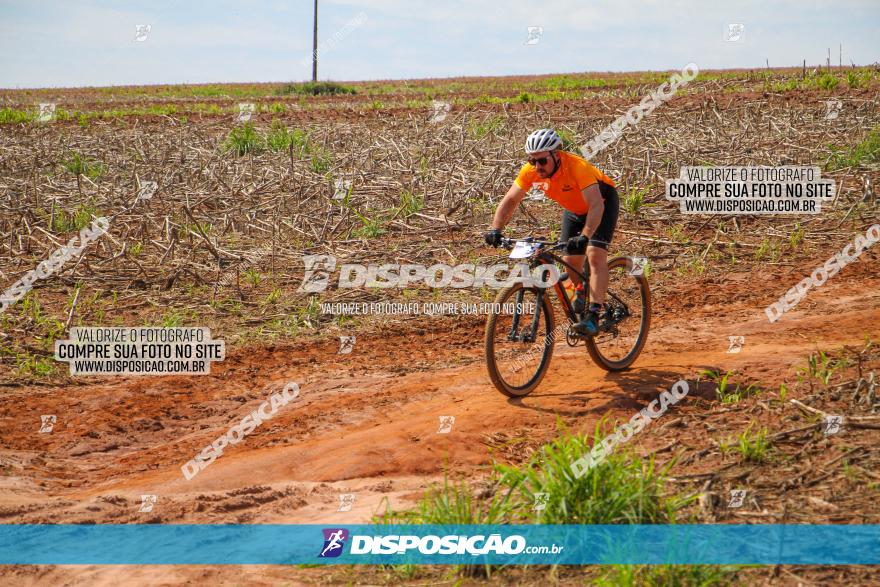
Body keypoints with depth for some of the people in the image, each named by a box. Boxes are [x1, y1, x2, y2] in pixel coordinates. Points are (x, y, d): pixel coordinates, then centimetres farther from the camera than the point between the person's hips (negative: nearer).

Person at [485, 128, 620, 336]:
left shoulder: (577, 167, -39)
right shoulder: (531, 171, -23)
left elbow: (596, 205, -46)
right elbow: (510, 200, -16)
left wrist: (585, 236, -59)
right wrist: (495, 229, -31)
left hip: (602, 202, -6)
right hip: (574, 208, 6)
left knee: (595, 255, -23)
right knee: (570, 261, 1)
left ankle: (593, 317, -25)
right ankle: (581, 294, 33)